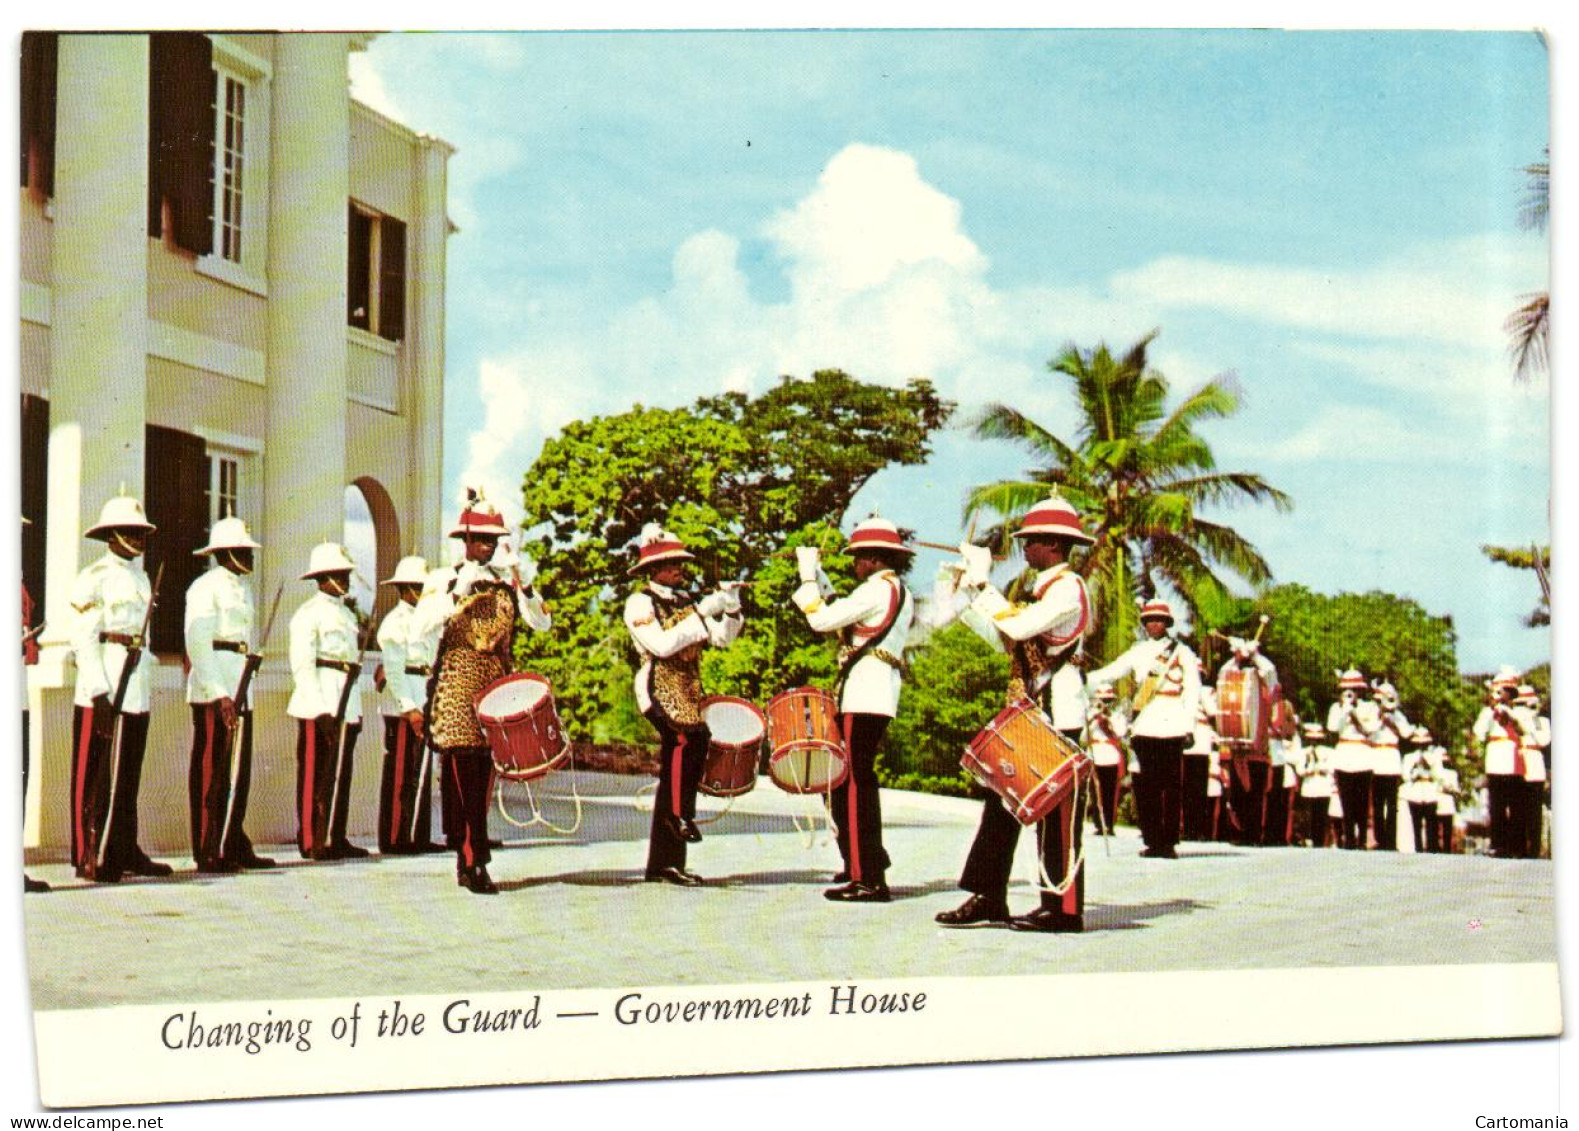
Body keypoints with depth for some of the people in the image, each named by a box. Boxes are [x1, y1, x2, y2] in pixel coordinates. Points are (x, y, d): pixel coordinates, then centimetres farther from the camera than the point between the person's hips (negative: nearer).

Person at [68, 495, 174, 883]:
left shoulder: (141, 579, 17)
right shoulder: (95, 578, -7)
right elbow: (83, 639, -13)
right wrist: (100, 693, -19)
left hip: (137, 691, 8)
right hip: (104, 691, -8)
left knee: (128, 777, 11)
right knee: (98, 777, -4)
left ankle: (124, 852, 17)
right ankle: (91, 858, 0)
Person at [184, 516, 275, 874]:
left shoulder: (244, 588, 18)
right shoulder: (204, 587, -9)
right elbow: (198, 645, -16)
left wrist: (242, 689, 17)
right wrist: (219, 694, -22)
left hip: (240, 688, 8)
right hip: (211, 689, -8)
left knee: (239, 770, 10)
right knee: (211, 771, -5)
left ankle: (235, 847, 17)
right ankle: (208, 855, -2)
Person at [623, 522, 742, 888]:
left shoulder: (685, 602, 17)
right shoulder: (640, 603, -5)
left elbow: (722, 638, 11)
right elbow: (662, 644, -21)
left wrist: (730, 609, -6)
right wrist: (702, 614, -21)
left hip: (688, 692, 7)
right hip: (660, 690, -7)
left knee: (675, 768, 6)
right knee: (691, 737, -33)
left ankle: (664, 862, 9)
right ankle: (679, 812, -18)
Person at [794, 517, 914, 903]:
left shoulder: (877, 589, -12)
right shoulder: (901, 592, 19)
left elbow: (822, 619, -16)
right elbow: (840, 613, 23)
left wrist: (808, 574, -5)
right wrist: (818, 575, 20)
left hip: (864, 695, -10)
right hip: (880, 695, 10)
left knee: (852, 784, -9)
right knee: (857, 780, 20)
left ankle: (868, 879, -10)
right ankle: (868, 864, 29)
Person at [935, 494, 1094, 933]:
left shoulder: (1067, 587, -12)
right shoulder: (1045, 587, 18)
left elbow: (1018, 626, -25)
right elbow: (1005, 636, 19)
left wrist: (982, 584, -18)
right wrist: (968, 592, 17)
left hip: (1055, 714, -10)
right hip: (1029, 712, 10)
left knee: (1056, 810, -5)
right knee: (1002, 801, 9)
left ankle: (1063, 909, 0)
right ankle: (989, 899, 12)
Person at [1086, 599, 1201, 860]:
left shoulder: (1182, 652, 9)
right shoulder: (1138, 652, 17)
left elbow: (1193, 690, 6)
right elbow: (1110, 672, 10)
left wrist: (1189, 726, -2)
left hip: (1172, 727, -2)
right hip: (1145, 727, 3)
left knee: (1171, 785, -5)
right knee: (1147, 786, -2)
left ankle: (1169, 841, -2)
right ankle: (1153, 841, 1)